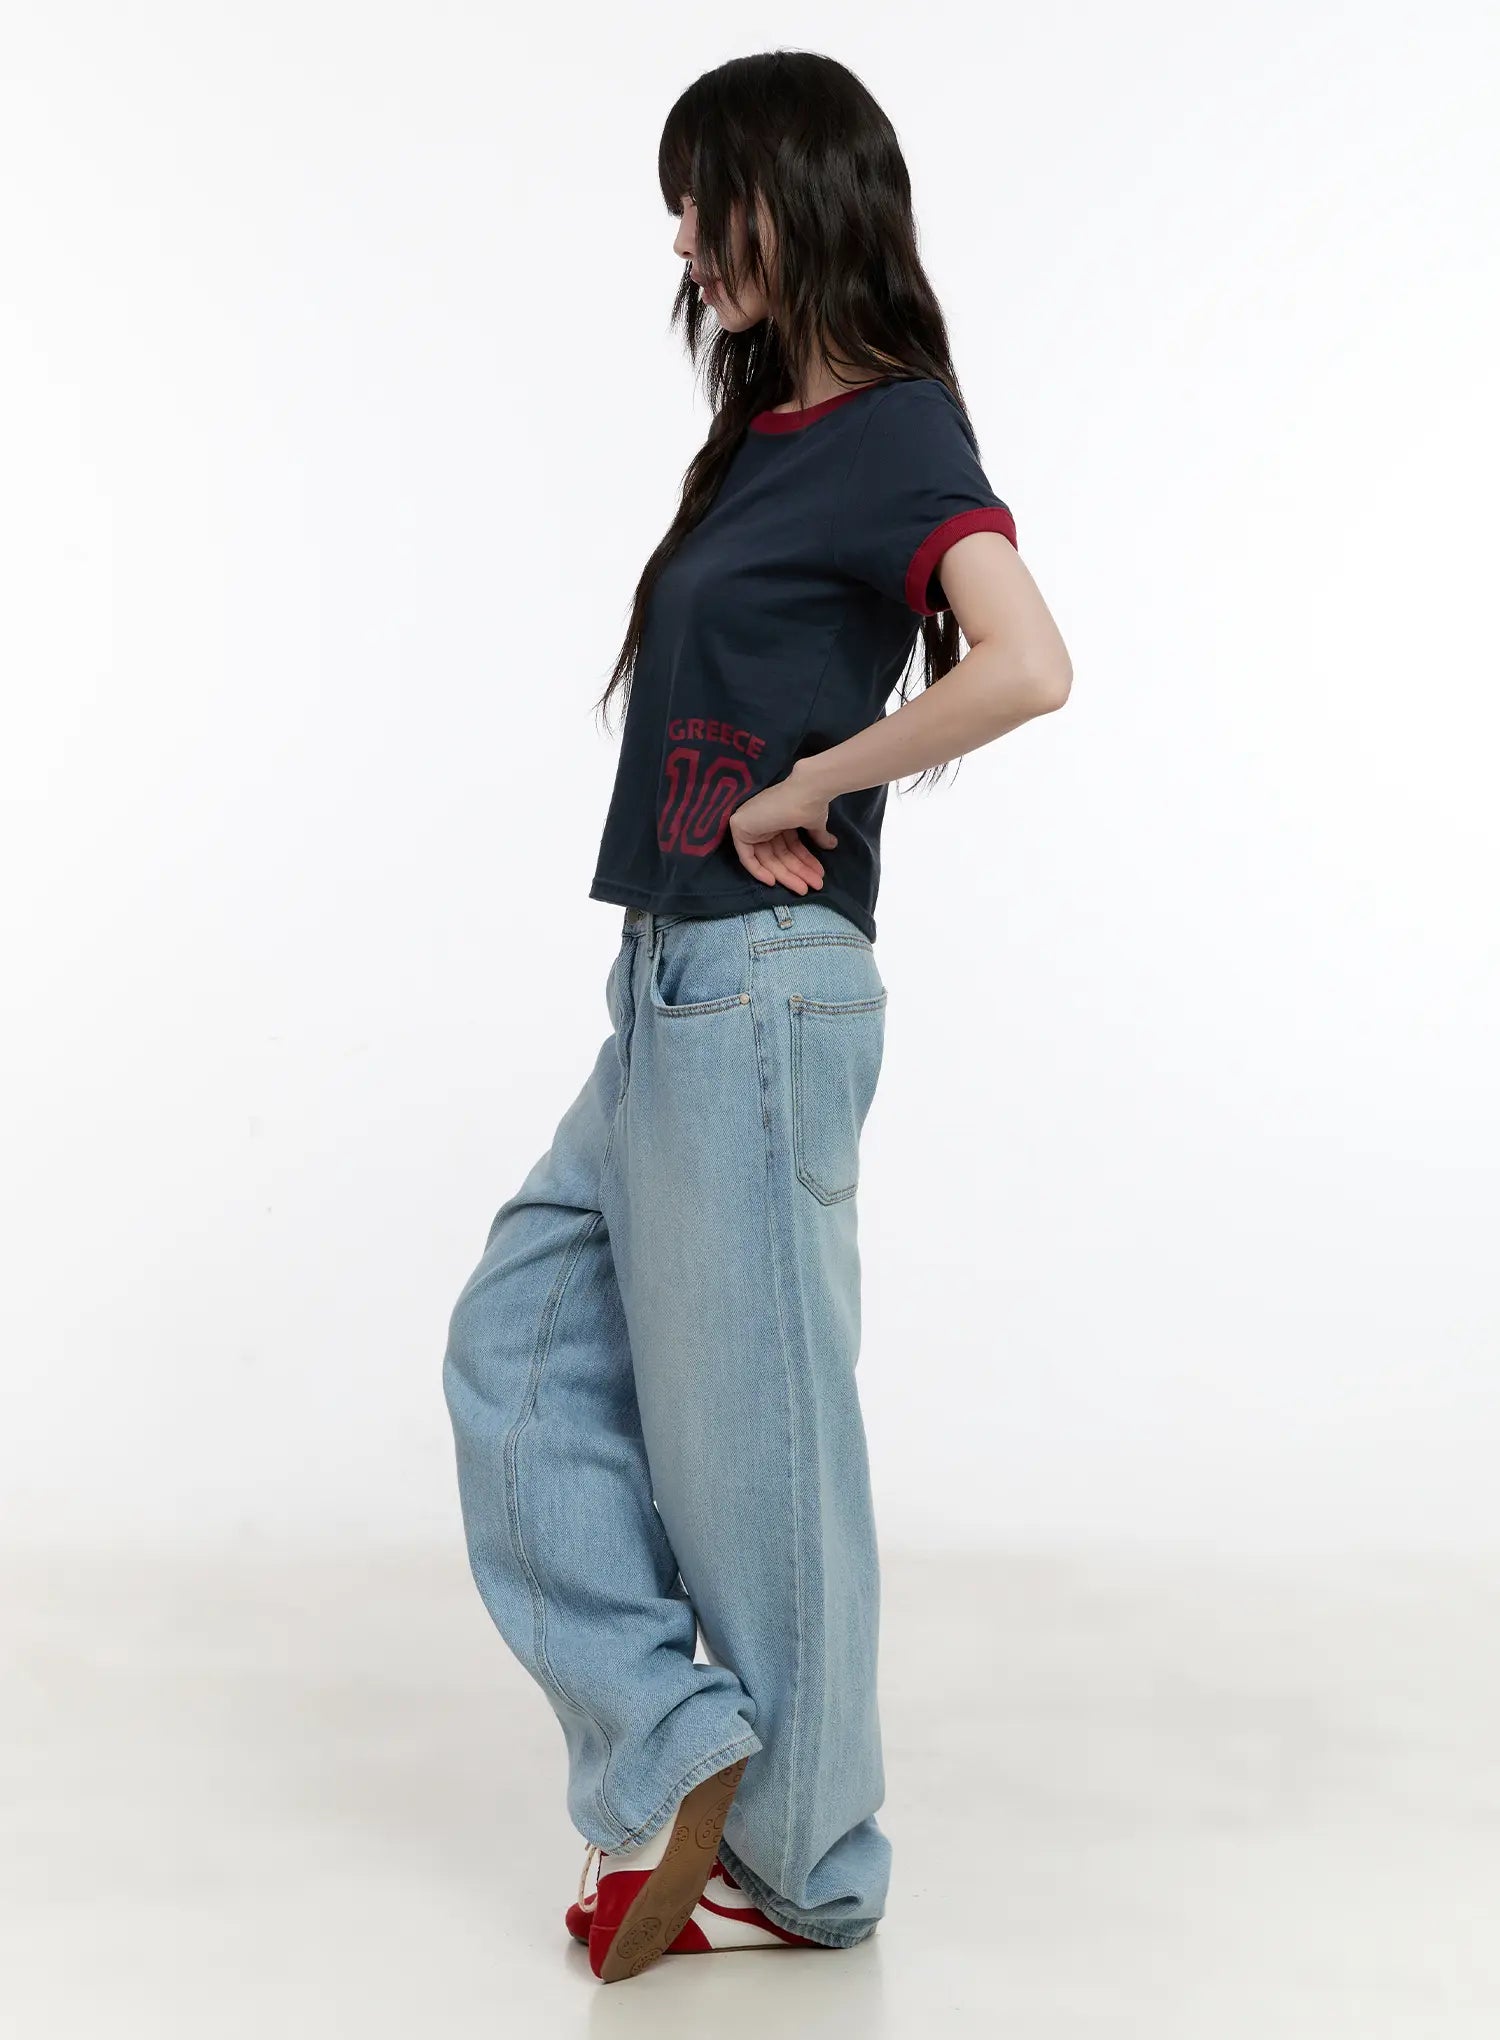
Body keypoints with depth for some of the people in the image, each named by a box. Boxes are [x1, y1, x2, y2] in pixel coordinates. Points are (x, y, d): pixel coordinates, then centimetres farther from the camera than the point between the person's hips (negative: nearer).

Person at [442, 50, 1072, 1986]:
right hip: (673, 989, 10)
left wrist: (804, 790, -18)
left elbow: (1025, 666, -28)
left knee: (749, 1428, 1)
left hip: (759, 992, -10)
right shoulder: (775, 428, 15)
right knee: (521, 1342, 13)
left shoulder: (899, 430, -12)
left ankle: (803, 1866, 17)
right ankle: (676, 1754, 16)